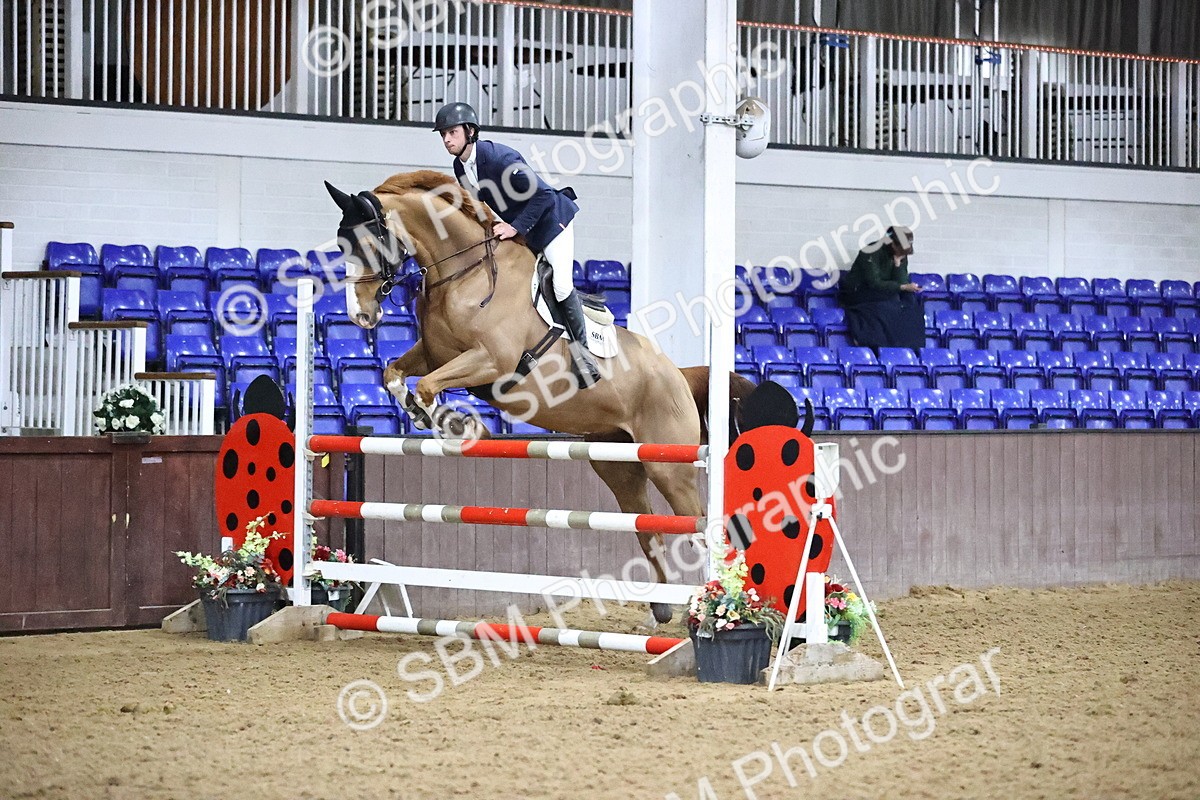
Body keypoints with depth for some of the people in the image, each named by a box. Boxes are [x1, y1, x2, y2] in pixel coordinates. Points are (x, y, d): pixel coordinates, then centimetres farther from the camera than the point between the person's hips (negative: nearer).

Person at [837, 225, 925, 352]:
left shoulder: (901, 256, -4)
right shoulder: (871, 254, -24)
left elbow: (901, 282, -13)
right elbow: (874, 284, -28)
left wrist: (898, 262, -26)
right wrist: (903, 287, -33)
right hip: (857, 293, -7)